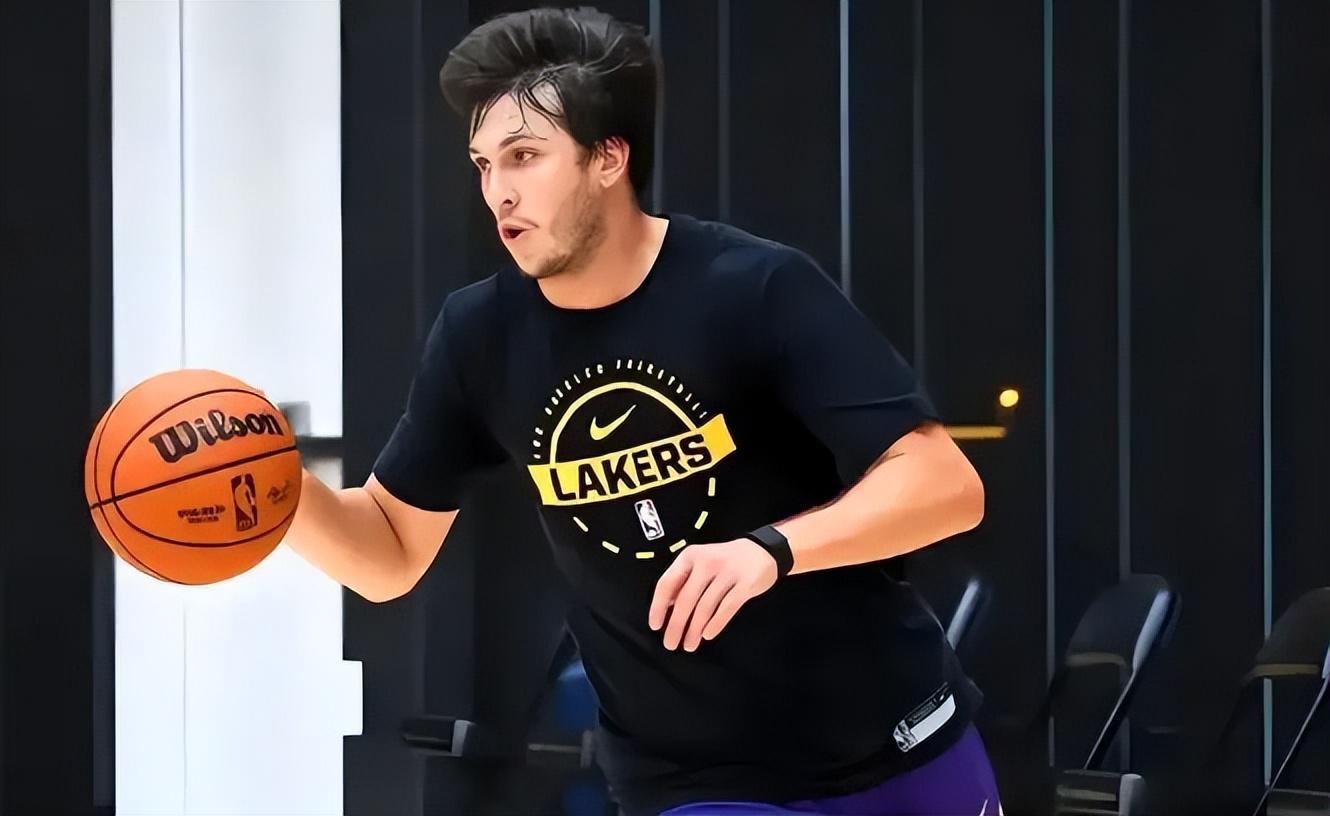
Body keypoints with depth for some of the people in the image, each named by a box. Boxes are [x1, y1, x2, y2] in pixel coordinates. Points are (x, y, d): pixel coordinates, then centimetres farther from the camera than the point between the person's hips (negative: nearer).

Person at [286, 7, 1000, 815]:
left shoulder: (755, 288, -17)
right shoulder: (481, 335, -4)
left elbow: (946, 484, -22)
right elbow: (392, 554, 4)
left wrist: (770, 549, -37)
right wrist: (281, 486, -16)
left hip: (892, 748, -1)